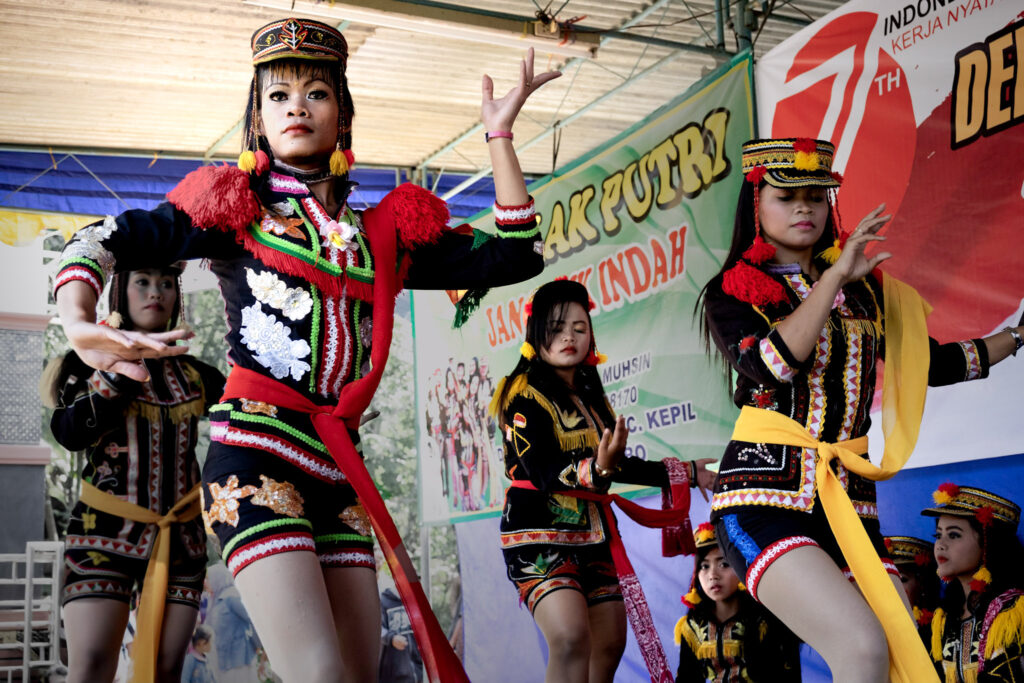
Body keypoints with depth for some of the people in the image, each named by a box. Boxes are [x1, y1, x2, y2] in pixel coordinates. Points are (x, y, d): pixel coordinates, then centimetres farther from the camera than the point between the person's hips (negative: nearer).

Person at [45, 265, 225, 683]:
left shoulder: (196, 375, 13)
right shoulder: (90, 359, 6)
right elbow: (69, 434, -8)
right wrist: (116, 369, -14)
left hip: (180, 537, 3)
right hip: (106, 529, -3)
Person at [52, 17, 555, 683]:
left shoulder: (386, 232, 17)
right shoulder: (235, 206, 8)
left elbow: (516, 254, 14)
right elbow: (105, 241, 2)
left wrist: (500, 135, 12)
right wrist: (78, 324, -18)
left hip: (340, 465, 5)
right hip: (256, 453, -5)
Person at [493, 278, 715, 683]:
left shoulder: (591, 398, 16)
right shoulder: (525, 394, -6)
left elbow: (617, 466, 20)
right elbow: (542, 469, -18)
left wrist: (684, 473, 20)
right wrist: (596, 469, -36)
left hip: (593, 534, 8)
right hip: (539, 529, -8)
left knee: (609, 643, 3)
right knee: (571, 638, -25)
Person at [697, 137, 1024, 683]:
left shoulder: (865, 288, 19)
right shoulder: (732, 291, 7)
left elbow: (934, 363, 30)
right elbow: (769, 367, -13)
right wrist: (834, 278, -13)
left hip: (848, 499, 5)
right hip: (765, 495, -5)